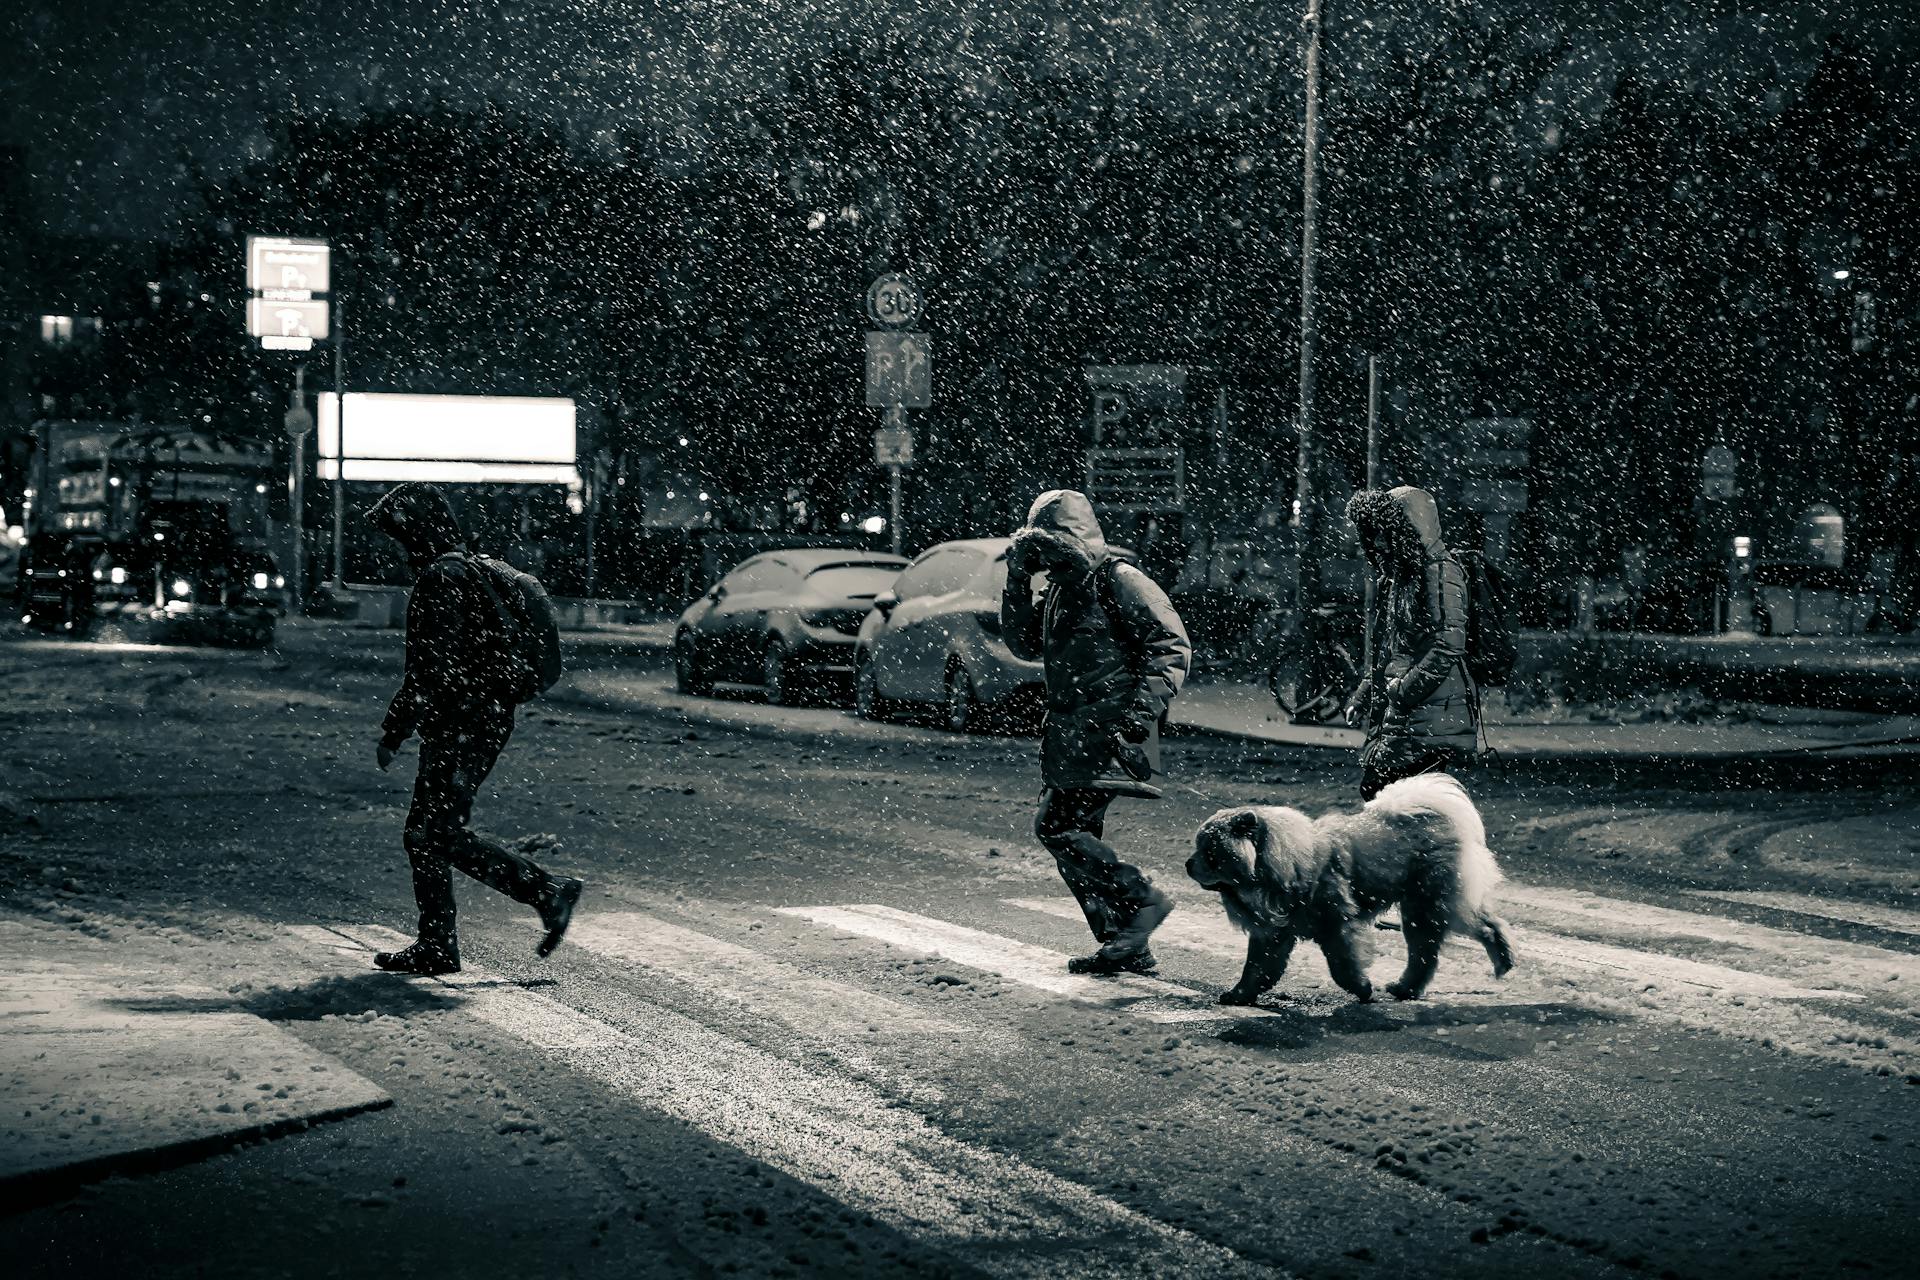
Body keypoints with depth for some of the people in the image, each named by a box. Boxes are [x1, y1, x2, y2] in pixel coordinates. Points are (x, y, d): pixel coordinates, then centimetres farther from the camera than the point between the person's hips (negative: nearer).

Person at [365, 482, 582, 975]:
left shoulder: (441, 579, -15)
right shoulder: (473, 571, 17)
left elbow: (432, 667, -22)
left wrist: (394, 731, -16)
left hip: (461, 729, -10)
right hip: (484, 723, 10)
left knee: (441, 835, -9)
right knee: (425, 834, 11)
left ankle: (548, 892, -8)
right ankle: (435, 946, 13)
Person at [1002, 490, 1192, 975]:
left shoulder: (1118, 580, -10)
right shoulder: (1062, 589, 17)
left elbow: (1172, 647, -14)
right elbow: (1026, 644, 18)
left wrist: (1142, 711, -23)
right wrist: (1017, 584, 7)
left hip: (1107, 733, -10)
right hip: (1070, 732, 10)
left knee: (1057, 825, -16)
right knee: (1078, 835, 9)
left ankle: (1143, 900, -8)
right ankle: (1126, 948, 14)